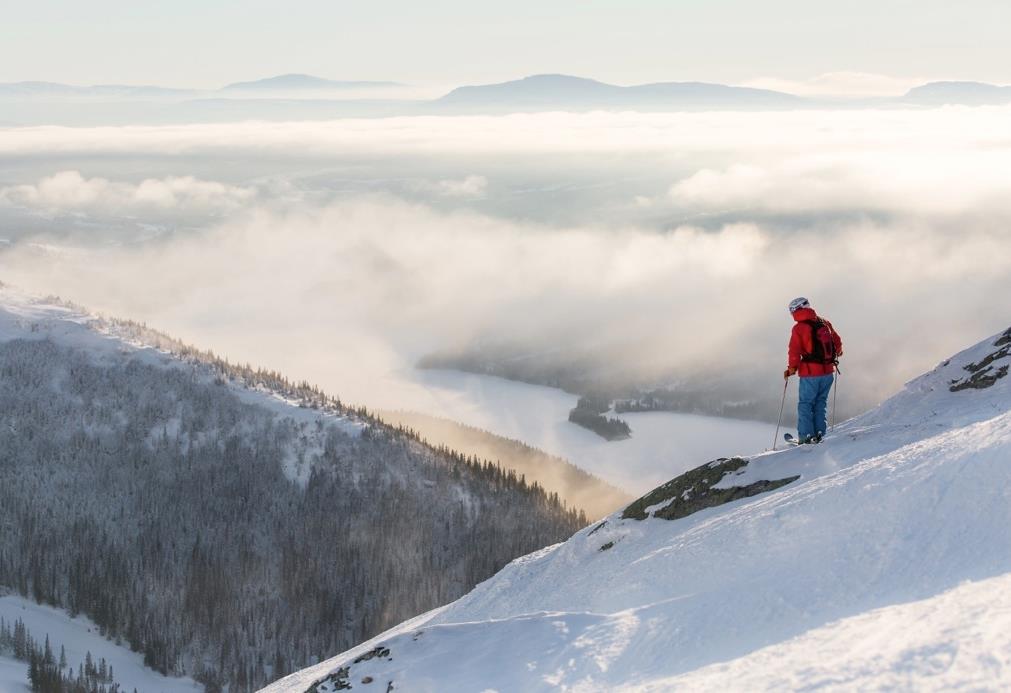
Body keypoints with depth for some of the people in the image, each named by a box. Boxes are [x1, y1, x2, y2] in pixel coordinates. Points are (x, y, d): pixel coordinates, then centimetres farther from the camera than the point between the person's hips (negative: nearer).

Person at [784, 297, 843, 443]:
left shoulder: (799, 328, -9)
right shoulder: (825, 323, 7)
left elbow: (794, 350, -12)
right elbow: (837, 342, 20)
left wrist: (791, 368, 0)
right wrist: (837, 352, 41)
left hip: (810, 373, -5)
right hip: (828, 371, 5)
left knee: (805, 404, 5)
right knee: (821, 402, 16)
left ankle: (806, 436, 0)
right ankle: (819, 433, 13)